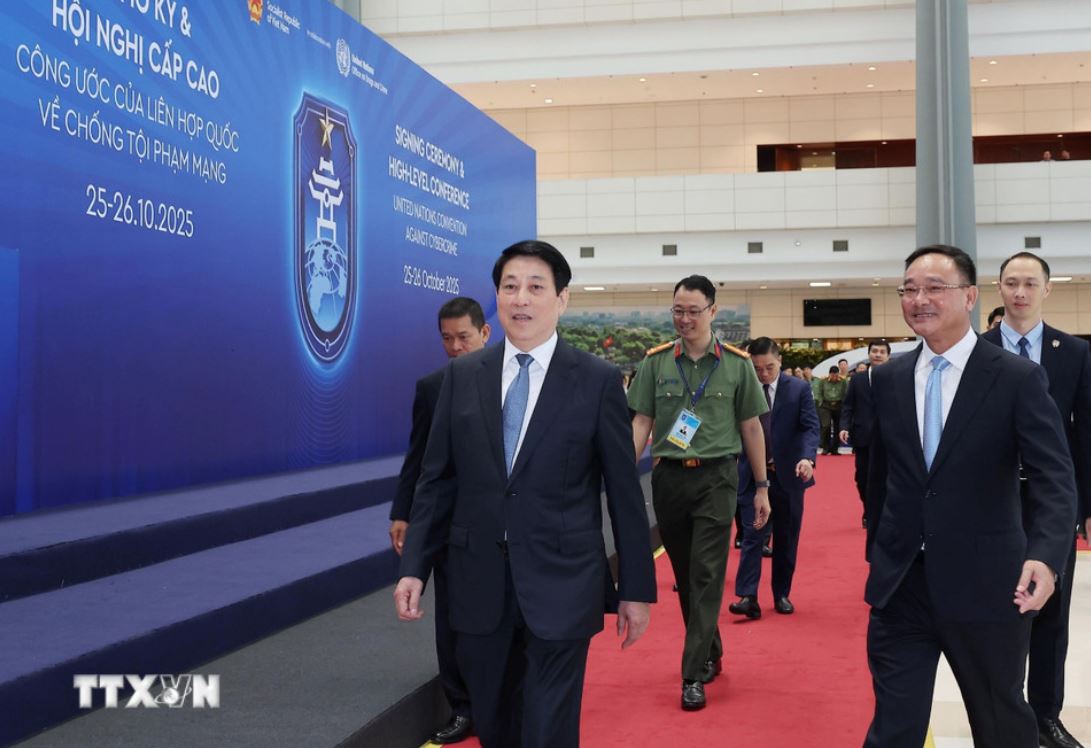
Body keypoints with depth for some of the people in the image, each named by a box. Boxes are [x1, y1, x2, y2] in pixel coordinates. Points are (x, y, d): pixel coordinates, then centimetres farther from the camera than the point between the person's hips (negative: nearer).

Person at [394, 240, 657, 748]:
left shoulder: (598, 380, -4)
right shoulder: (462, 376, 4)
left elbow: (624, 491, -2)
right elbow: (437, 480, 7)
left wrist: (637, 588, -1)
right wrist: (414, 567, 0)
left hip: (561, 586, -3)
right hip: (479, 584, 3)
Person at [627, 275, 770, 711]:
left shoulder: (736, 364, 1)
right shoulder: (656, 361, 3)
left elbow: (751, 427, 6)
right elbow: (642, 422, 3)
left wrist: (761, 487, 6)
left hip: (716, 478, -2)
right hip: (668, 477, 2)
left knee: (706, 576, -6)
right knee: (685, 575, 12)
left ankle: (694, 675, -2)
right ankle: (711, 653, 31)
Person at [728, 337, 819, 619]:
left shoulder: (799, 388, -2)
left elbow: (810, 427, -8)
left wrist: (807, 458, -26)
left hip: (787, 475, 1)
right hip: (753, 475, -1)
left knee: (786, 539, 9)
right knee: (752, 535, -7)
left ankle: (782, 595, 21)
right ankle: (748, 597, -9)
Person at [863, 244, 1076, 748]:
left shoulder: (1018, 378, -8)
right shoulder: (888, 379, 5)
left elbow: (1054, 479, -15)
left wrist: (1045, 555, -31)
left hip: (984, 583, -3)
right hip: (899, 583, 3)